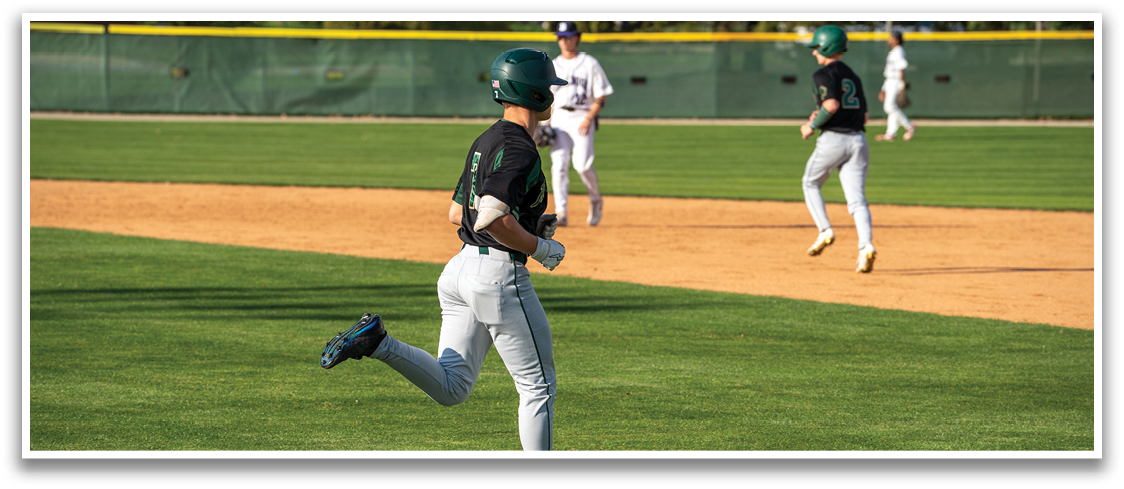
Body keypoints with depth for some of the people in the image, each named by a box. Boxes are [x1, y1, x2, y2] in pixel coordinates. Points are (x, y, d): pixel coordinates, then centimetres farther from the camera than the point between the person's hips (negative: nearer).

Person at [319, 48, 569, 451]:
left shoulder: (485, 142, 15)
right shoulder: (519, 148, -16)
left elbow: (456, 213, 22)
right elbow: (491, 217, -28)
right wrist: (540, 247, -15)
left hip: (462, 267, 9)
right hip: (500, 274, -9)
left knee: (450, 388, 8)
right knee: (537, 386, 3)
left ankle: (377, 342, -11)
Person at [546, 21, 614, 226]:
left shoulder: (590, 64, 3)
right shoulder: (552, 66, 15)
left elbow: (601, 97, 0)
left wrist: (589, 119, -13)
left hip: (582, 118, -3)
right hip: (558, 118, 3)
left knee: (582, 164, -14)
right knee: (559, 163, -11)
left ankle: (596, 200, 13)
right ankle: (561, 212, -13)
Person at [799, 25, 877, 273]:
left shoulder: (824, 74, -5)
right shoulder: (853, 77, 20)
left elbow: (832, 104, -22)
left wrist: (813, 125, -8)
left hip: (832, 140, -6)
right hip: (858, 139, 6)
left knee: (811, 184, 19)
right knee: (857, 199, -1)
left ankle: (825, 231, 5)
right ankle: (865, 246, -20)